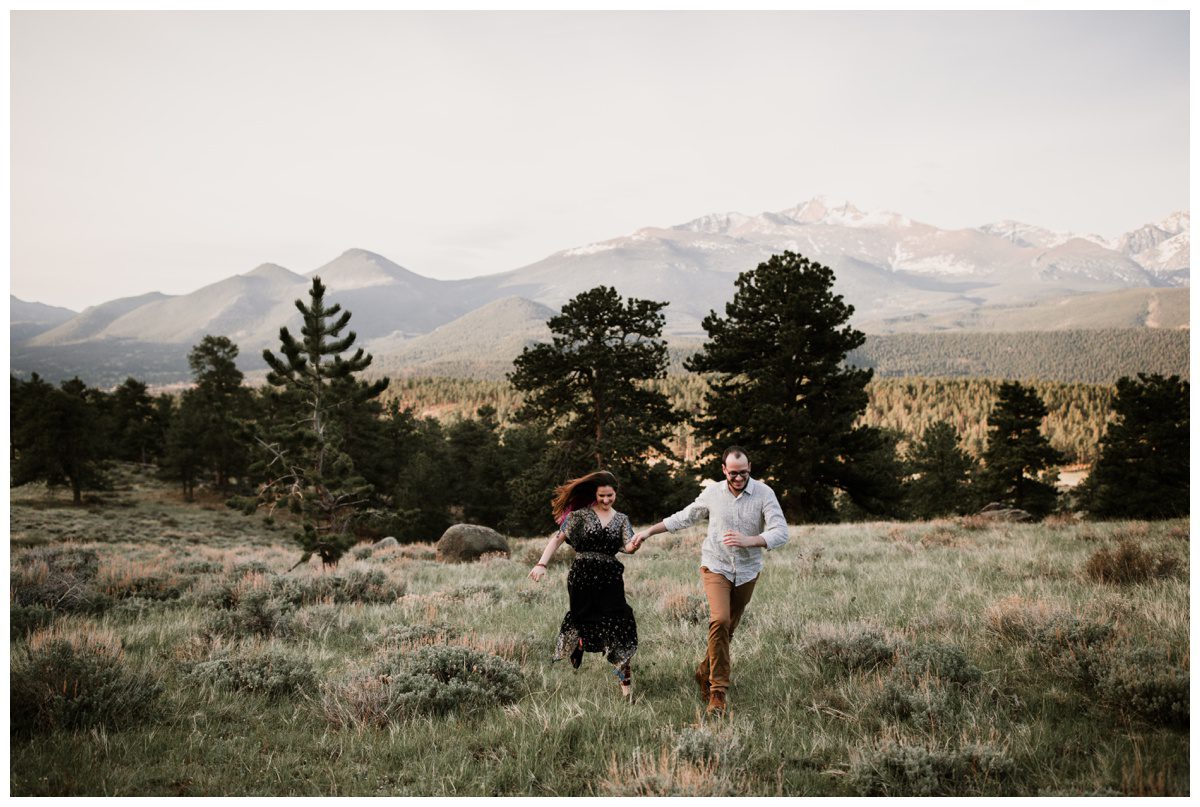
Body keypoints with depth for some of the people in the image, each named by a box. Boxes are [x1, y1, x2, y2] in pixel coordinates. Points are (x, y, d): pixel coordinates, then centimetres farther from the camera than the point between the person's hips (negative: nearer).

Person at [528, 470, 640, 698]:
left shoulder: (621, 520, 11)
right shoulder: (581, 515, 1)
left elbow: (628, 547, -3)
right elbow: (557, 539, -2)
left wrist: (633, 546, -27)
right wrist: (542, 563, -14)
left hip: (610, 579, 2)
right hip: (582, 576, -2)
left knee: (617, 625, -4)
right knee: (582, 620, 2)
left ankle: (625, 682, 4)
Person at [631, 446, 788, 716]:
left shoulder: (764, 494, -9)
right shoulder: (712, 493, -3)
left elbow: (780, 533, -17)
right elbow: (683, 517, 12)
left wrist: (748, 540, -32)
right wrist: (649, 531, 13)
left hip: (747, 572, 1)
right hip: (716, 567, -1)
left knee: (728, 629, 10)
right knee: (720, 620, -22)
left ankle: (705, 673, 35)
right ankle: (719, 690, -16)